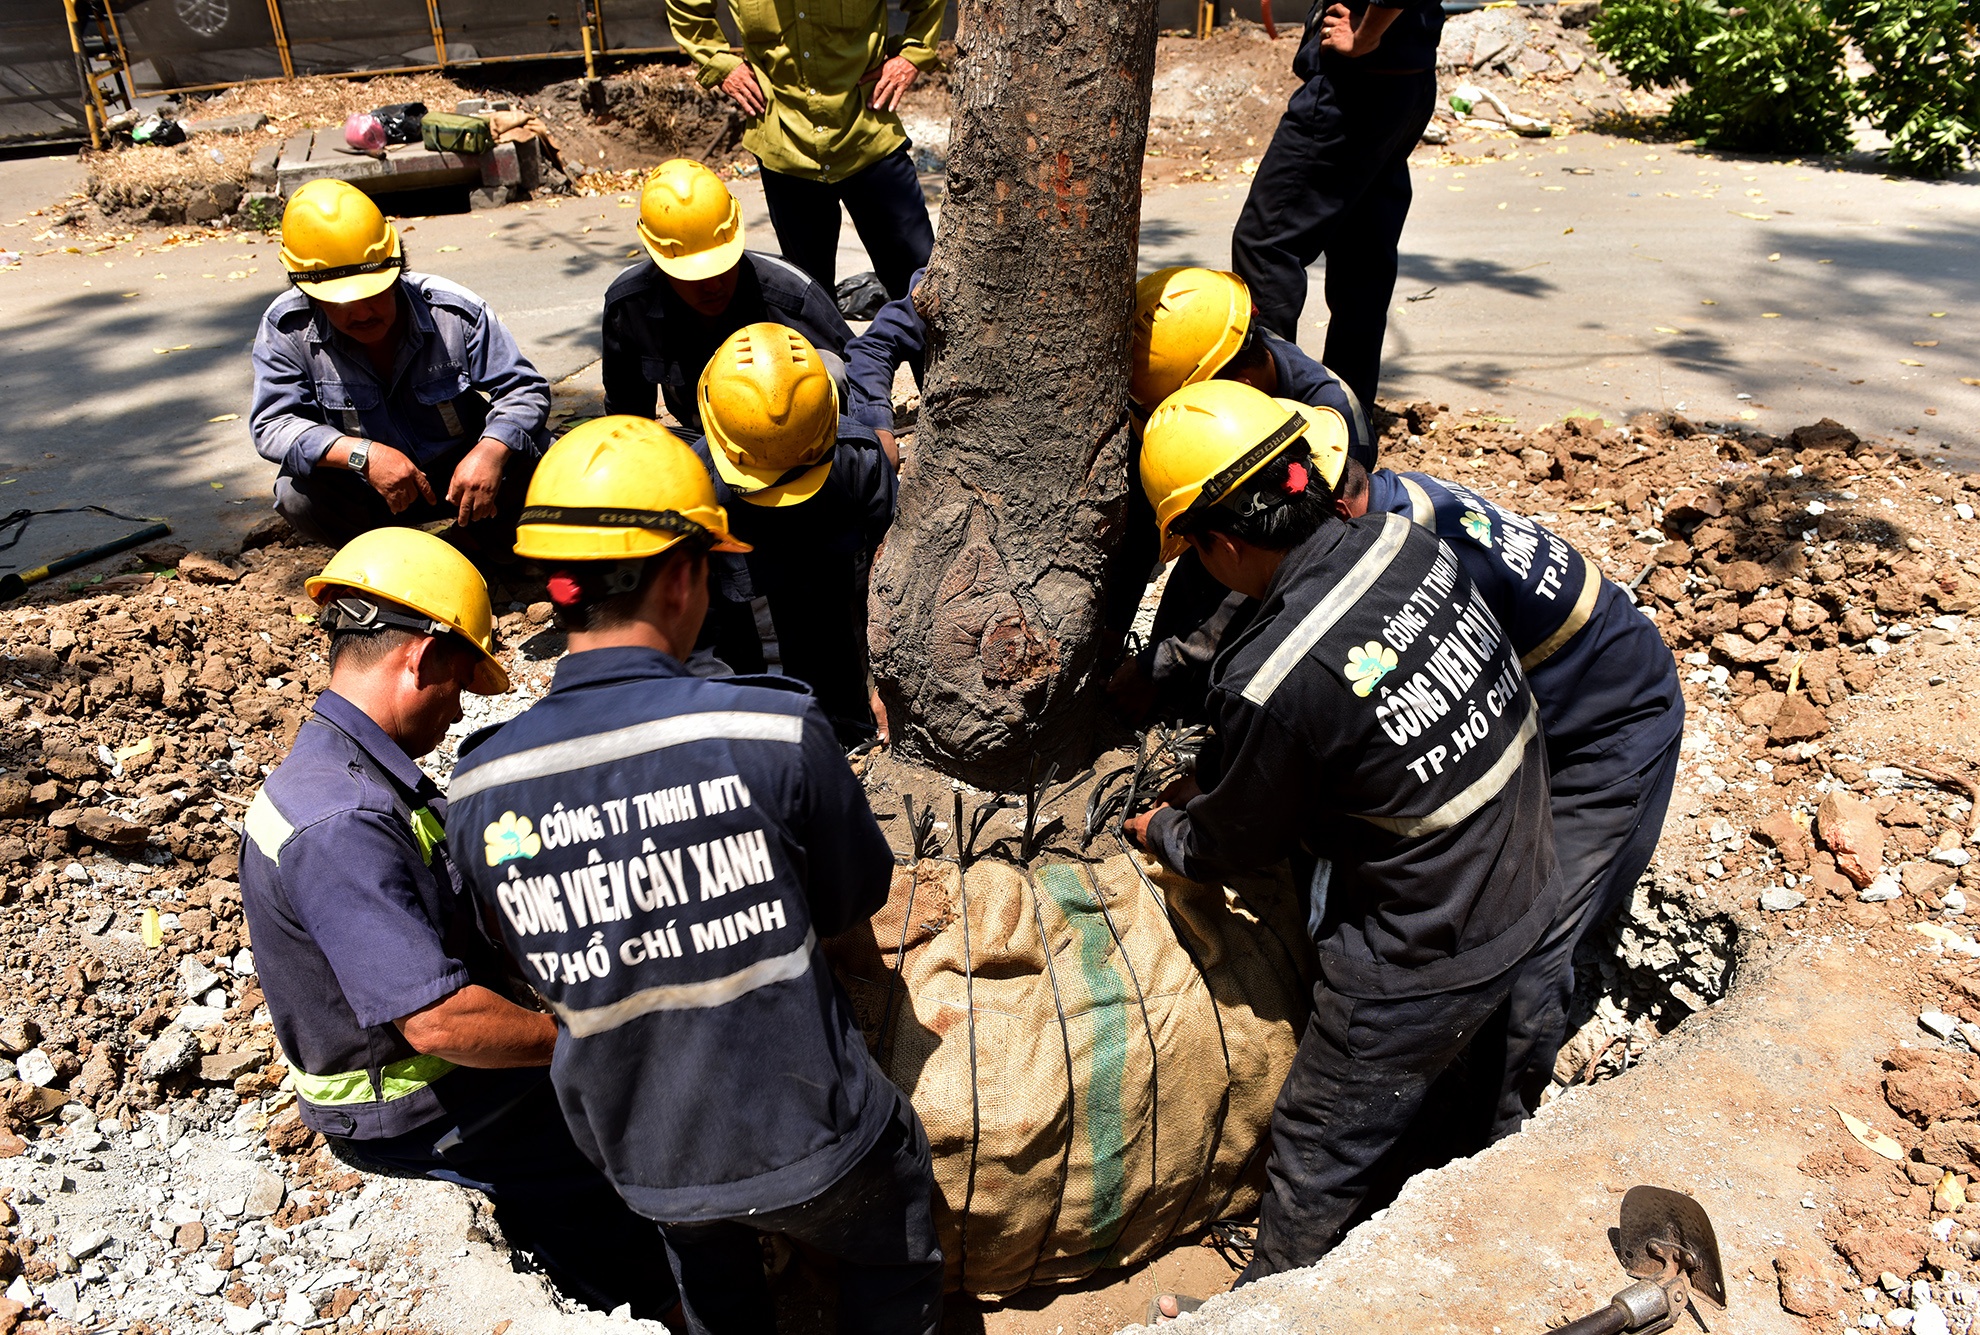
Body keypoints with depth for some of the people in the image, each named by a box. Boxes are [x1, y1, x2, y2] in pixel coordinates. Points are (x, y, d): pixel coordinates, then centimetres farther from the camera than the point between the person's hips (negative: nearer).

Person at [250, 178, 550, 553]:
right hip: (366, 494, 1)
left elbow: (524, 389, -14)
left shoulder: (454, 311, -15)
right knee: (296, 494, -28)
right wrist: (362, 453, -37)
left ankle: (490, 542, 5)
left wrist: (490, 452, -36)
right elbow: (273, 424, -18)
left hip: (463, 475, 0)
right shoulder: (287, 328, -14)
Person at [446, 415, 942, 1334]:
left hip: (643, 1162, 4)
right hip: (808, 1143, -3)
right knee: (895, 1258, 29)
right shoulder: (777, 732, -26)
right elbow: (859, 898, -7)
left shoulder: (478, 791, -15)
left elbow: (540, 974, 2)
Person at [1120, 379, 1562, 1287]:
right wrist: (1206, 784, 12)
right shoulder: (1406, 543, -9)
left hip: (1423, 968, -8)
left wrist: (1157, 829, 10)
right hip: (1531, 897, 8)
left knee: (1314, 1158, 17)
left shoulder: (1277, 682, -32)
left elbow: (1227, 849, -10)